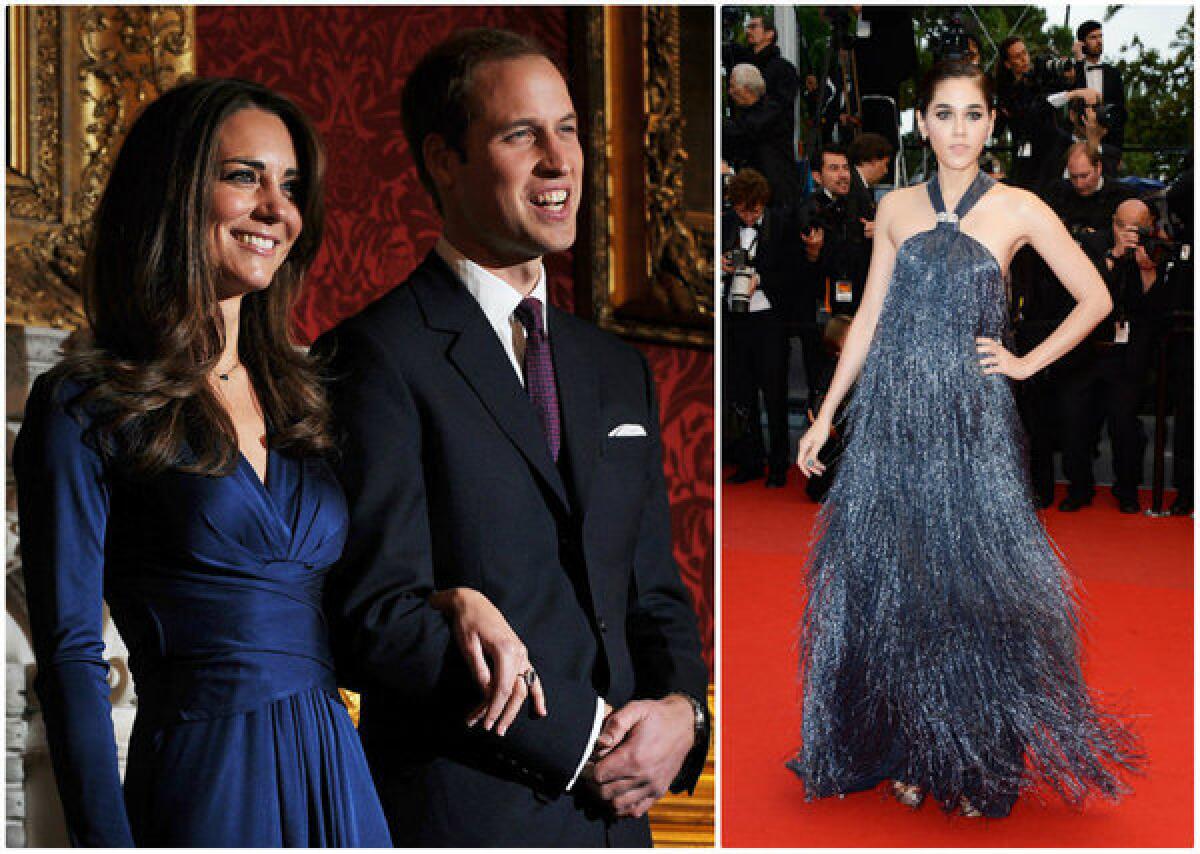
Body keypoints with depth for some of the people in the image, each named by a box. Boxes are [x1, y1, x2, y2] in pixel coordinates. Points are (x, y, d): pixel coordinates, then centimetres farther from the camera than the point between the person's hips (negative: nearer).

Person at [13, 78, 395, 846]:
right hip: (205, 780, -6)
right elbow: (71, 658, -10)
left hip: (339, 779, 6)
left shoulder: (299, 398, 12)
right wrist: (109, 841, -17)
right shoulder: (86, 406, -5)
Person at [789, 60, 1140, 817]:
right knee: (890, 583, 4)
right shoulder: (896, 209, 10)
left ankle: (976, 765, 11)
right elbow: (870, 316, 13)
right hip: (892, 415, 3)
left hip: (973, 421, -3)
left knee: (974, 584, -1)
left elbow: (1095, 298, 6)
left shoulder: (1018, 210, 1)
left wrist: (1025, 363, 2)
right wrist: (826, 414, 11)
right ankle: (908, 752, 17)